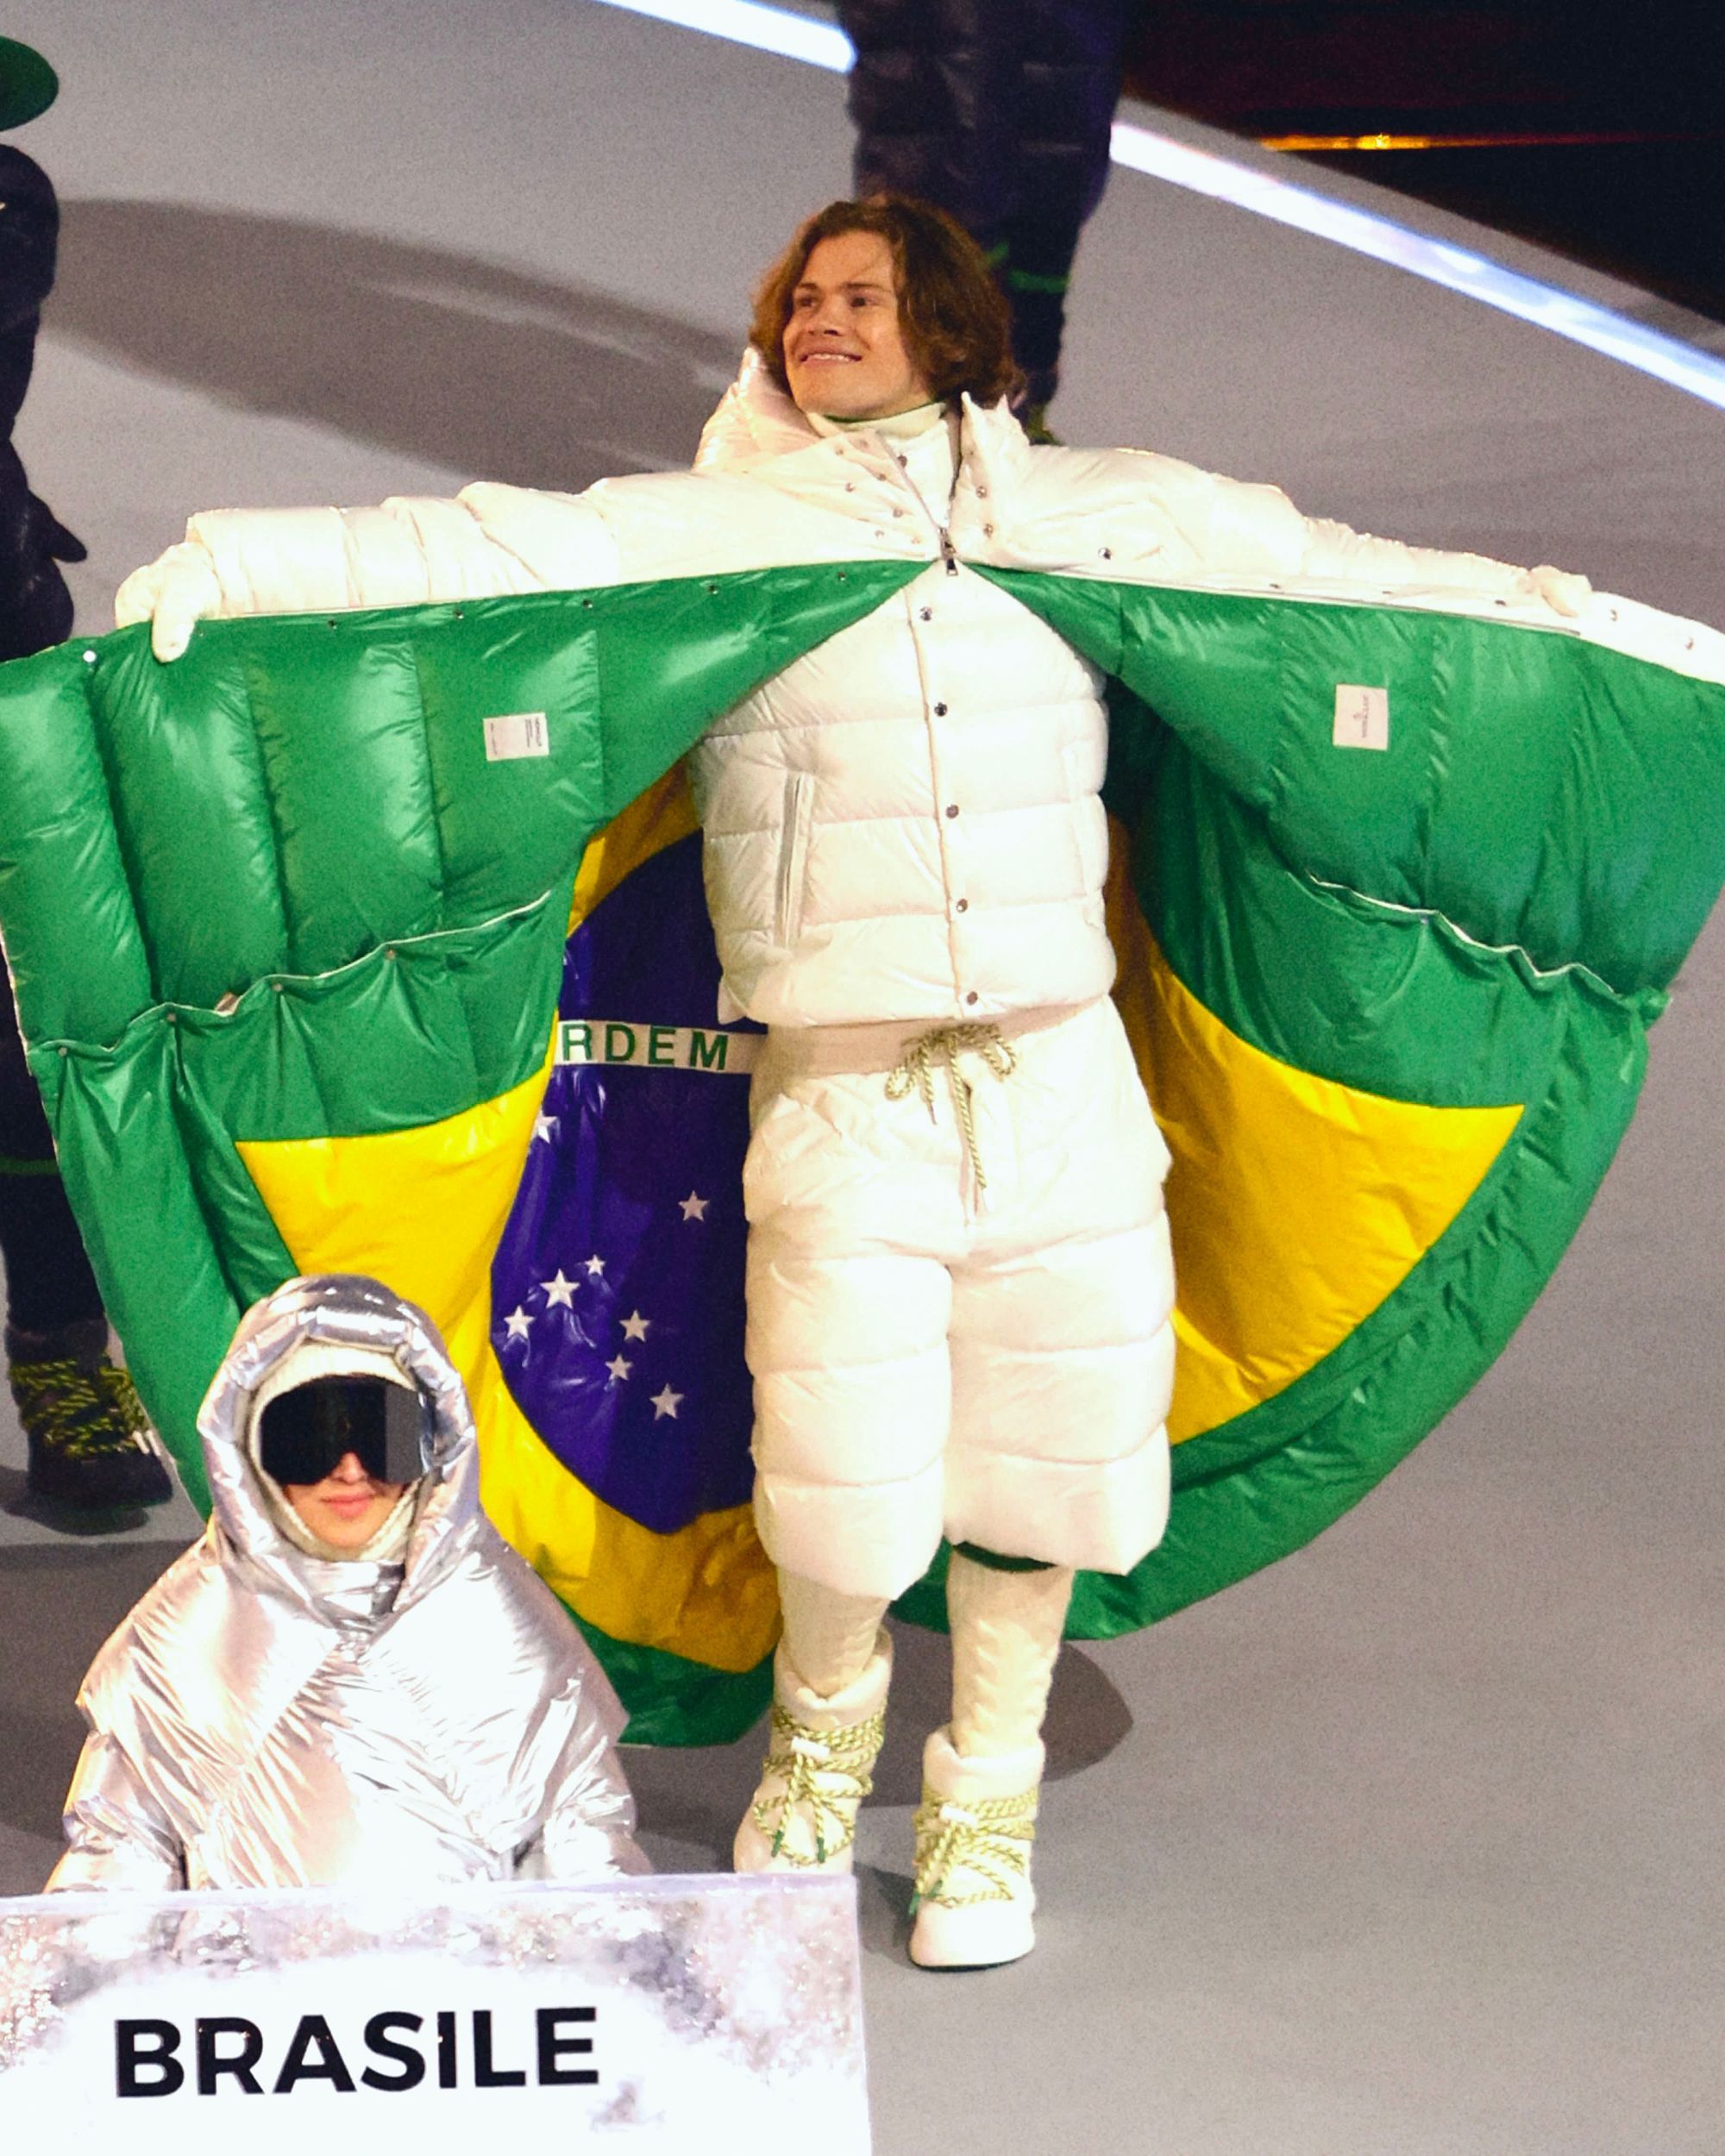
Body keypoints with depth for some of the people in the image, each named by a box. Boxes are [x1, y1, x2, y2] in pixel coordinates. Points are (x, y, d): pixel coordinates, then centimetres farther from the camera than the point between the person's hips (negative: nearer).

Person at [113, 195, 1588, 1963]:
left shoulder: (1094, 516, 12)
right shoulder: (705, 533, 4)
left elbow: (1310, 561, 20)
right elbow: (487, 551, -5)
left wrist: (1542, 607, 24)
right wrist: (236, 563, -15)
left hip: (1062, 1087, 2)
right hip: (841, 1102, -2)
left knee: (1041, 1460, 6)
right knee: (843, 1501, -5)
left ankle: (989, 1796, 31)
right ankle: (825, 1718, 30)